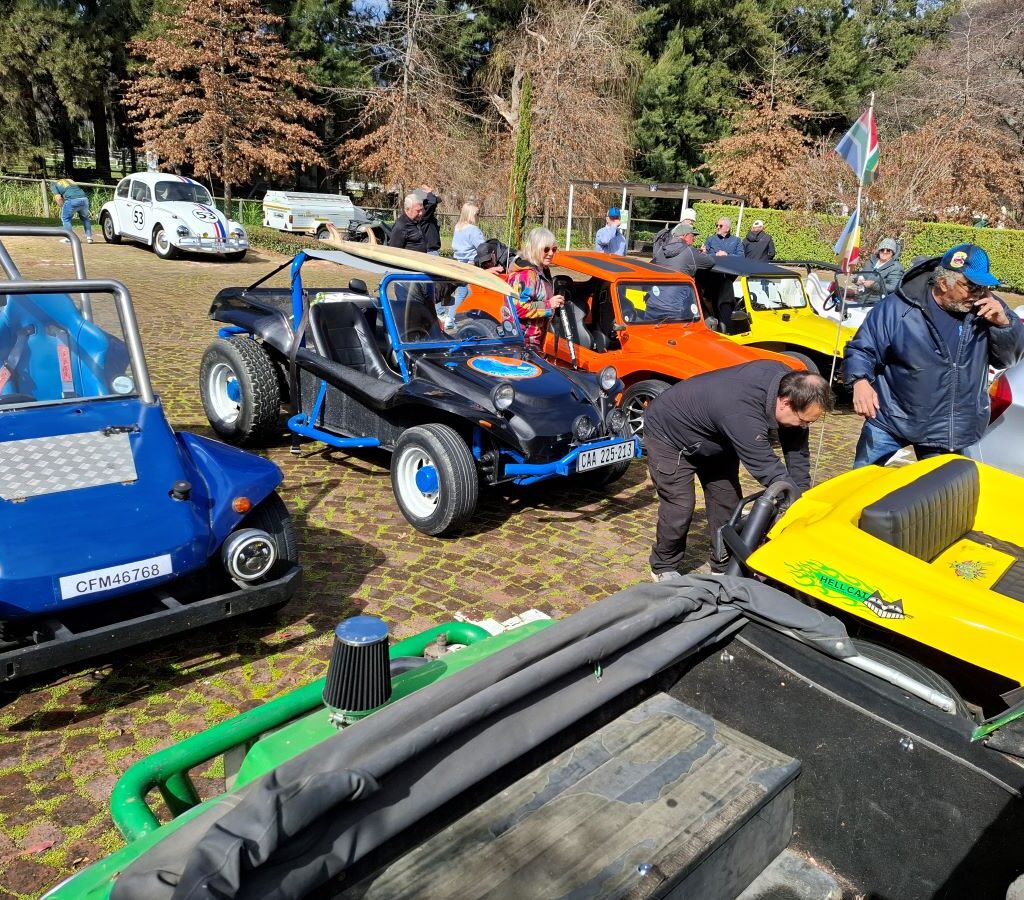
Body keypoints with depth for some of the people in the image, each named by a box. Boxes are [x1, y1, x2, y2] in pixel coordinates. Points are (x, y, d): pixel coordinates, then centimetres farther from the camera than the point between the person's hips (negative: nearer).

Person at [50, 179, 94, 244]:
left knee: (65, 218, 15)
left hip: (72, 200, -5)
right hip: (84, 199, 5)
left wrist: (63, 207, 18)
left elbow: (58, 198, 4)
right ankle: (89, 237, 21)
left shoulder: (54, 185, 18)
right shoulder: (69, 180, 35)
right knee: (84, 217, 27)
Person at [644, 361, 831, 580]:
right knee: (679, 508, -10)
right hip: (668, 435, -8)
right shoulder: (744, 415, -44)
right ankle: (664, 569, 11)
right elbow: (770, 472, -35)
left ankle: (725, 568, 19)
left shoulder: (788, 381, -21)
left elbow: (797, 448, -10)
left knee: (727, 503, 5)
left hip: (712, 437, 8)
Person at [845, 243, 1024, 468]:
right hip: (890, 418, -2)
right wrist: (860, 381, -27)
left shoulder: (987, 307, -4)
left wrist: (1002, 322, -17)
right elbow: (861, 349, -8)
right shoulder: (898, 307, -14)